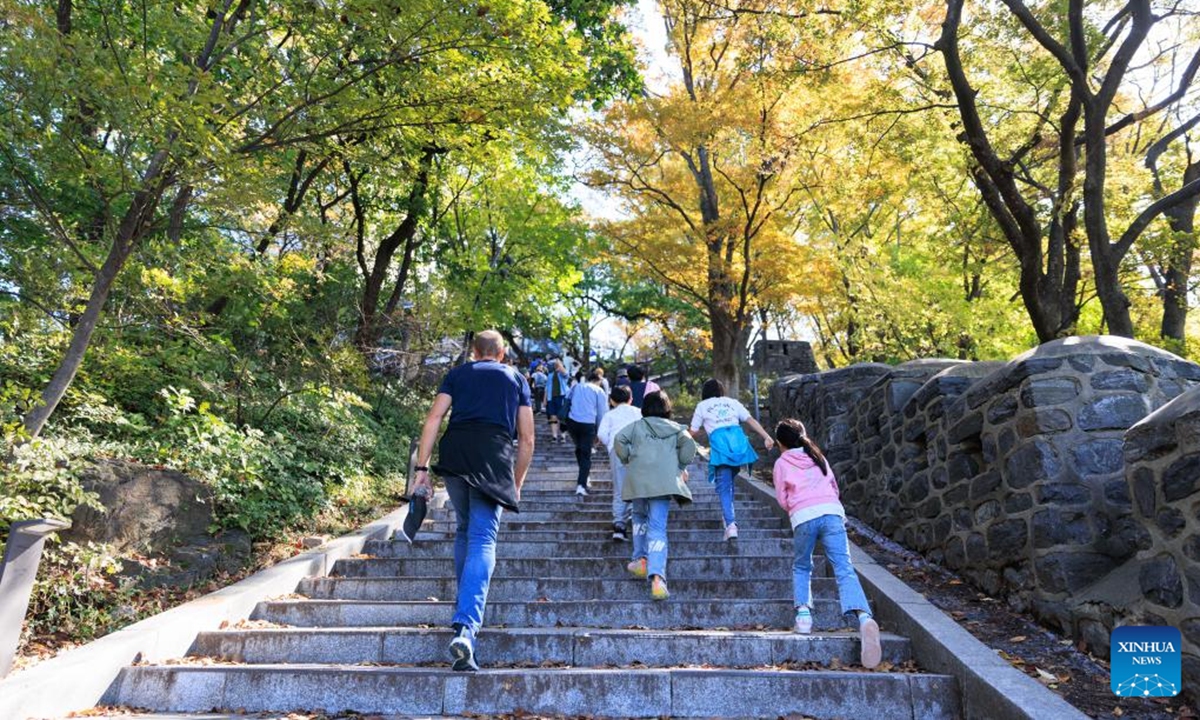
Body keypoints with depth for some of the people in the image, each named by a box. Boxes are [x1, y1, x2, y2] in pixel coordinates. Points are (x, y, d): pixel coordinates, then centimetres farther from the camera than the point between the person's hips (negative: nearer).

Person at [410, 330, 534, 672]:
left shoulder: (457, 374, 21)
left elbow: (433, 419, 6)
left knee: (465, 530, 22)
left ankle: (465, 609, 28)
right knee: (483, 540, -7)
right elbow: (527, 439, 17)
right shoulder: (516, 378, 21)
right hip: (495, 460, -2)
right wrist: (517, 484, 24)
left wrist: (421, 468, 5)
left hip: (454, 456, 2)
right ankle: (465, 627, -22)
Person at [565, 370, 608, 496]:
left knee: (579, 448, 25)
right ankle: (581, 485, -10)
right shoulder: (599, 392, 6)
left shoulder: (576, 387, 16)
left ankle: (583, 475, 36)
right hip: (588, 424, -3)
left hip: (572, 421, 4)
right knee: (586, 454, 1)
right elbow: (602, 413, 5)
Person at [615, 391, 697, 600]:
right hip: (665, 479, 0)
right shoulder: (676, 428, 17)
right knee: (658, 528, -5)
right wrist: (682, 467, 13)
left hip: (638, 478, 1)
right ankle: (657, 577, -17)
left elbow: (620, 439, 1)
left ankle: (641, 560, 21)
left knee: (640, 517, 26)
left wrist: (627, 461, 14)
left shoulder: (636, 426, 16)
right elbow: (689, 444, 1)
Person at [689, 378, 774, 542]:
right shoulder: (732, 402, 25)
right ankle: (729, 516, 18)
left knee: (723, 487, -4)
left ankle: (731, 524, -18)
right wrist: (766, 437, 7)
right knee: (728, 481, 19)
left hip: (719, 442, -3)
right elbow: (751, 420, 13)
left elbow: (693, 432, 16)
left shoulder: (702, 406, 18)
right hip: (738, 440, 3)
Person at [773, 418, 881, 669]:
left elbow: (782, 499, 14)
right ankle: (863, 616, -32)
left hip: (803, 517, -2)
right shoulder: (818, 456, 23)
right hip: (832, 511, 2)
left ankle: (803, 613, 1)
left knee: (801, 568, 20)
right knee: (844, 570, -9)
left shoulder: (781, 463, 13)